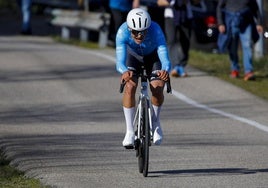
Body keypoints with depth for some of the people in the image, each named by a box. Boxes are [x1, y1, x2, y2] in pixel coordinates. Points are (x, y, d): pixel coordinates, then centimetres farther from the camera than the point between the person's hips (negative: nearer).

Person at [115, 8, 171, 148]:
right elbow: (120, 61, -45)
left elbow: (165, 58, -47)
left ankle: (156, 123, 8)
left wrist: (165, 70, -70)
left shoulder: (156, 30, -39)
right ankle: (129, 131, -13)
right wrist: (124, 72, -68)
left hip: (153, 56, 0)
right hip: (133, 56, 0)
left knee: (157, 88, -21)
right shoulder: (123, 32, -37)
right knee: (130, 87, -24)